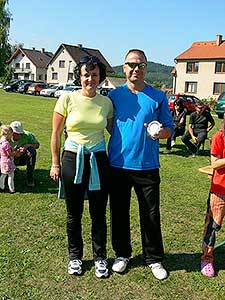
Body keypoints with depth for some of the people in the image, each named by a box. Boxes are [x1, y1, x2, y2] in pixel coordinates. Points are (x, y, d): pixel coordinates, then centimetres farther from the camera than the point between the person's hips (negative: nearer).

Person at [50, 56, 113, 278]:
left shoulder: (106, 102, 2)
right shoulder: (67, 99, -4)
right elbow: (56, 134, 1)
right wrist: (56, 163, 2)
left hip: (98, 160, 1)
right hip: (72, 159, -1)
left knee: (99, 213, 9)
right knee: (74, 213, 11)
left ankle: (99, 257, 28)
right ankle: (75, 256, 32)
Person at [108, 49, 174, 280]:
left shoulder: (158, 97, 2)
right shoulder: (114, 95, 4)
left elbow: (169, 127, 5)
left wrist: (161, 132, -16)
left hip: (147, 165, -1)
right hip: (118, 164, 1)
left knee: (151, 215, 7)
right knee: (119, 212, 12)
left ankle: (154, 258, 27)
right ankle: (122, 254, 32)